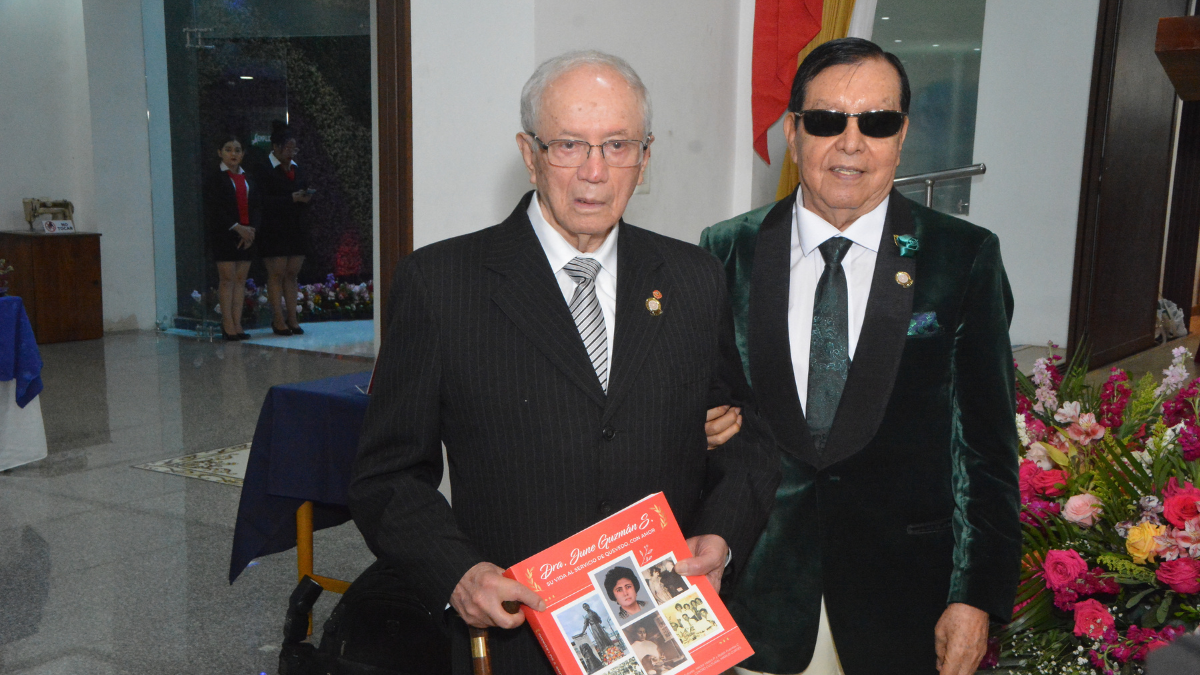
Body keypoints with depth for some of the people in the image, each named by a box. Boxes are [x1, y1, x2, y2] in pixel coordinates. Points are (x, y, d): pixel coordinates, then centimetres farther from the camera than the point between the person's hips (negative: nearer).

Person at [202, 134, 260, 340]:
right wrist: (237, 228, -15)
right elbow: (214, 209, -8)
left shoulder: (250, 178, 15)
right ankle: (228, 326, -3)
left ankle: (237, 325, 5)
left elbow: (257, 206, 10)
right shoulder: (213, 178, 1)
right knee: (227, 278, -6)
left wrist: (252, 228, -7)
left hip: (247, 235, 4)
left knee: (241, 279, 3)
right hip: (223, 234, -4)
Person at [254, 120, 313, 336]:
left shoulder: (297, 169, 16)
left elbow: (305, 193, 20)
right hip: (274, 231, -6)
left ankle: (291, 318, 10)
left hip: (296, 229, 6)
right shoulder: (265, 170, -6)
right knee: (276, 273, -4)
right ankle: (278, 320, 0)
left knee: (292, 273, 6)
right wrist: (292, 198, -20)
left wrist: (306, 197, -4)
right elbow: (264, 201, -15)